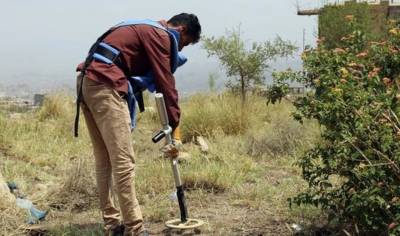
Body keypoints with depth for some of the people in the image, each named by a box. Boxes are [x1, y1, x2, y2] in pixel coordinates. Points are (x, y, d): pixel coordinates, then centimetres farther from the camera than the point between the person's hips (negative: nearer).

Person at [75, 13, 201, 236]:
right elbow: (165, 83, -6)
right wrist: (174, 127, -4)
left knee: (104, 159, 12)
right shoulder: (160, 35, -2)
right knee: (124, 160, -10)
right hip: (105, 85, -10)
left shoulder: (146, 30, 27)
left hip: (87, 82, 10)